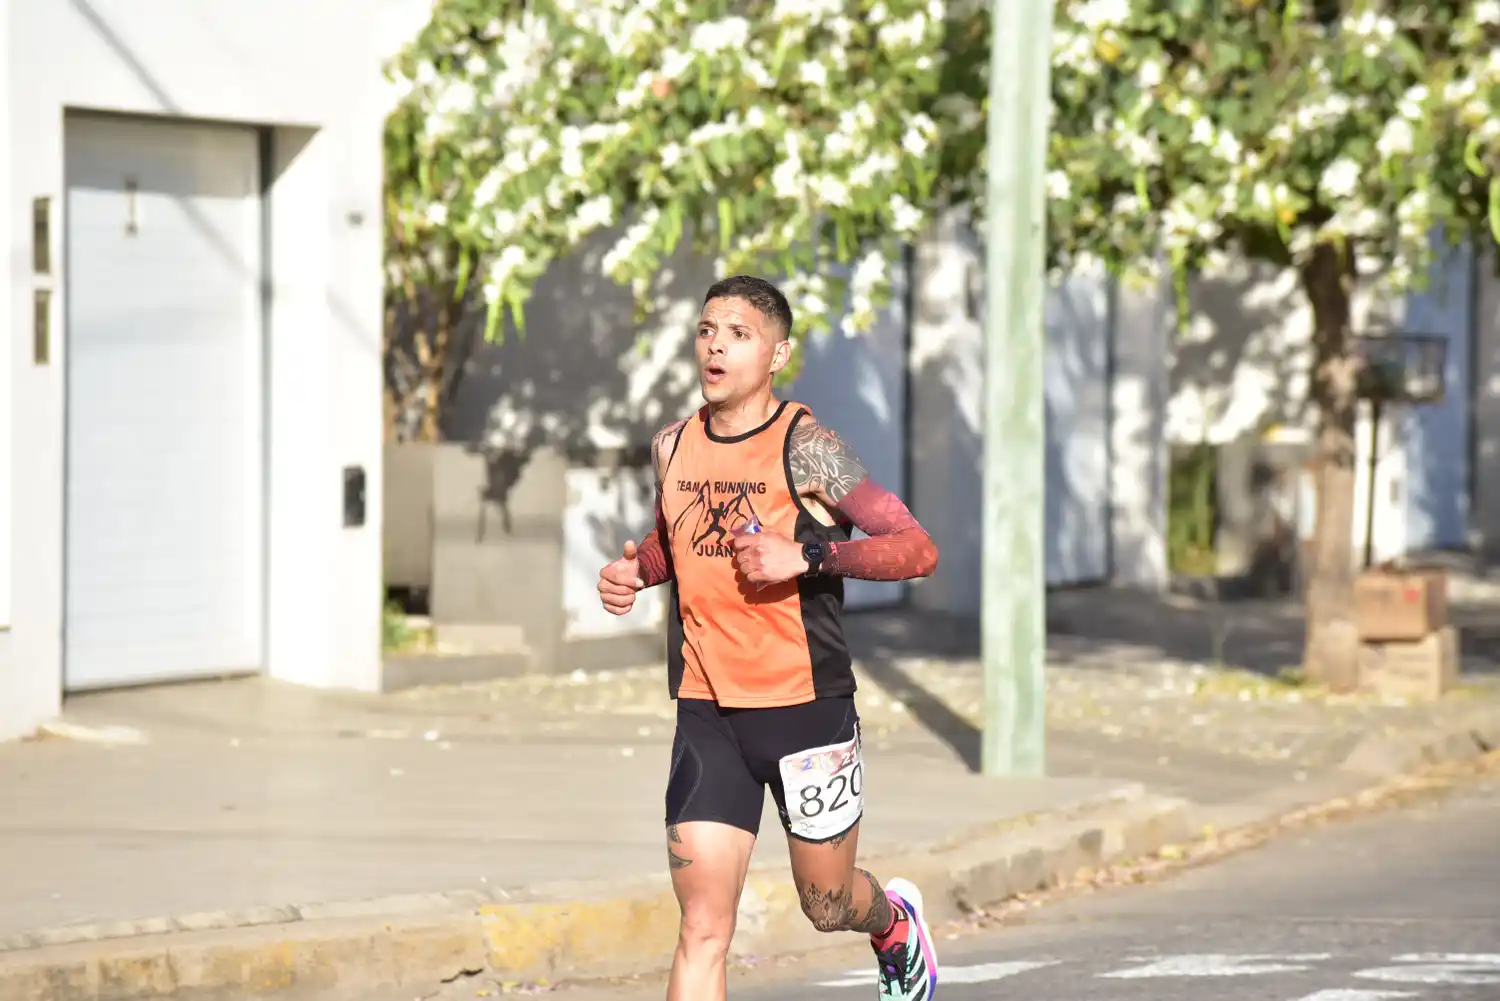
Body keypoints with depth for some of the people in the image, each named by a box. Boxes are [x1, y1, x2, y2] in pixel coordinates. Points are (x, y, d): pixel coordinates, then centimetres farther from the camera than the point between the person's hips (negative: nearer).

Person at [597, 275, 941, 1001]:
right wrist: (636, 571, 3)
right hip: (705, 715, 3)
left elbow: (917, 550, -15)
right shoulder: (672, 448, 4)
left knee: (826, 903, 16)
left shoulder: (806, 449, -12)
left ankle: (897, 925, 52)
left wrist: (805, 556, -25)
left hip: (805, 706, -3)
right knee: (702, 925, -8)